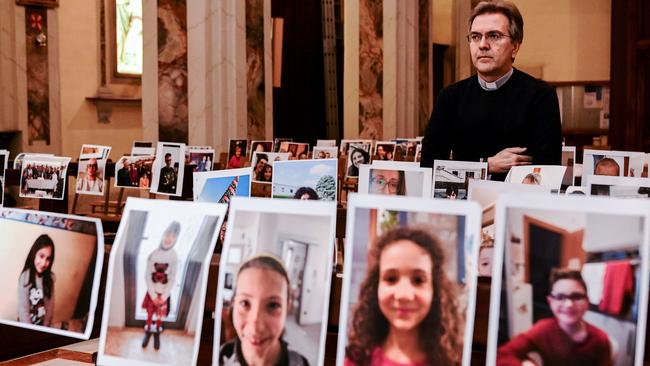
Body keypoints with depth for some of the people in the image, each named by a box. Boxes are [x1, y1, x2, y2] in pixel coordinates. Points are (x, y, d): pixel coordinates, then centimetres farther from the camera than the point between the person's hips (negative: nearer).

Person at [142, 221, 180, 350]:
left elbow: (172, 279, -9)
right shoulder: (153, 255, -14)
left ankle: (157, 335, 29)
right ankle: (147, 334, 30)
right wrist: (153, 295, -11)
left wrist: (163, 297, -11)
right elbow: (147, 276, -9)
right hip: (152, 292, 0)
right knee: (150, 314, 10)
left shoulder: (174, 256, -14)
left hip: (164, 293, 0)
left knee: (160, 315, 10)